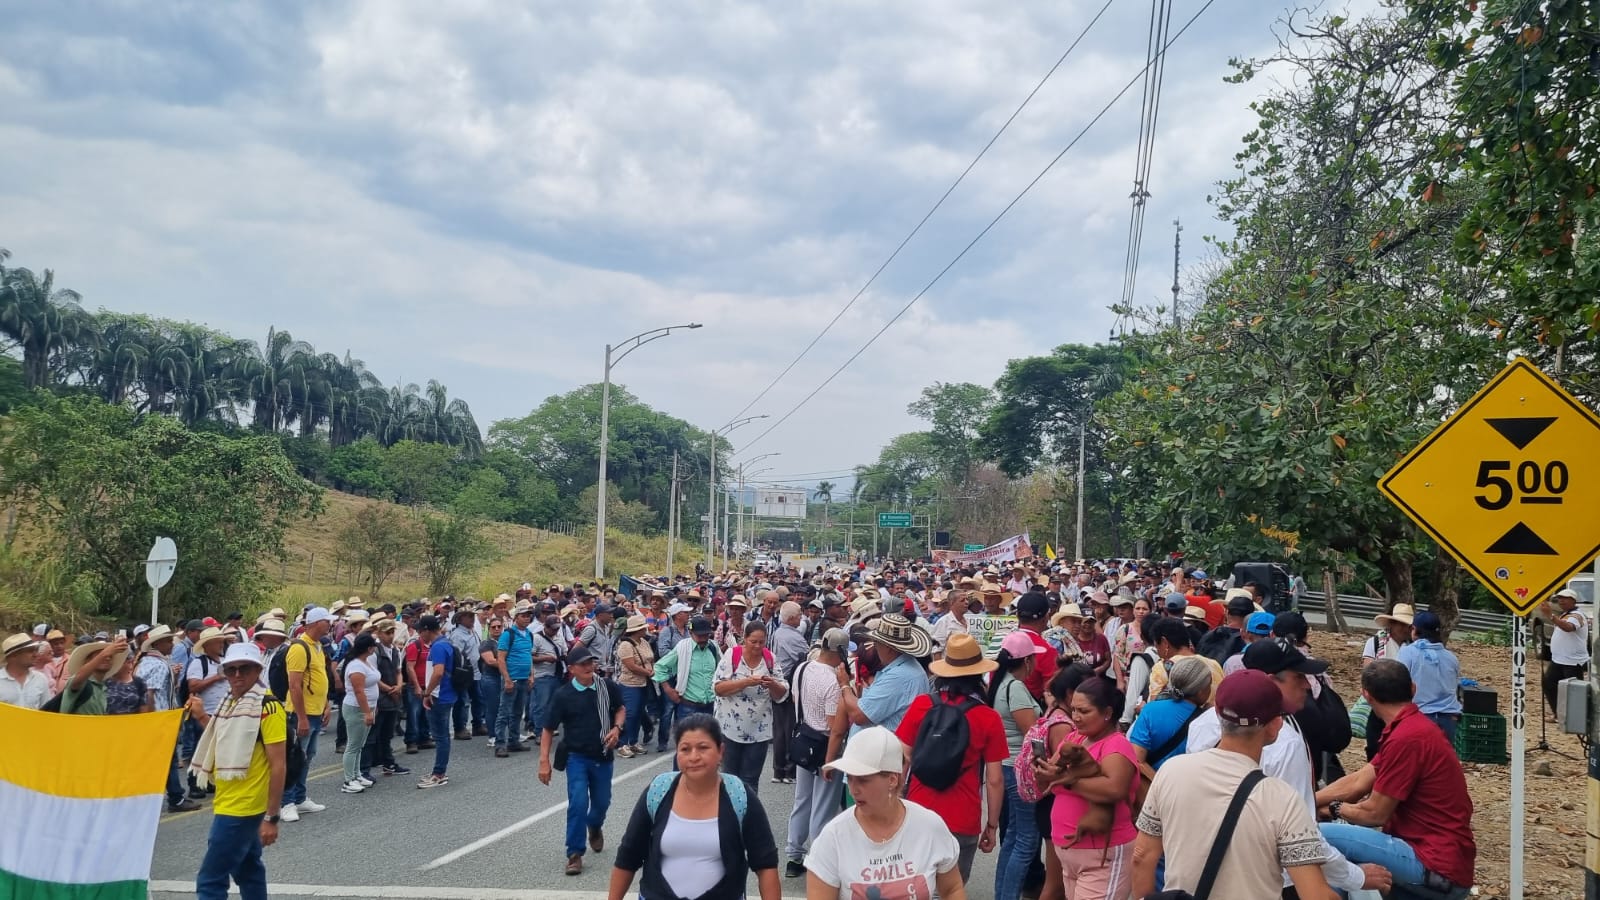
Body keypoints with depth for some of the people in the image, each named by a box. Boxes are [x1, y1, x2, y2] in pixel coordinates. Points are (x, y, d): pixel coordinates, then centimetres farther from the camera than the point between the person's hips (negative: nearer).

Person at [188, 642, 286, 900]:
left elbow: (278, 765, -19)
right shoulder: (230, 702, 9)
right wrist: (202, 718, 10)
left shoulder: (267, 707, -17)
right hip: (230, 803, 9)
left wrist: (271, 817, -21)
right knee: (248, 871, 18)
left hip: (242, 807, -9)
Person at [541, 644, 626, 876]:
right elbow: (549, 729, -4)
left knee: (602, 802, 15)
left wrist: (616, 728, -7)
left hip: (602, 756, 3)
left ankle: (595, 827, 51)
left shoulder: (607, 687, -6)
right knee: (578, 802, -15)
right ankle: (574, 854, -2)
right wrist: (544, 760, -9)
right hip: (576, 756, -3)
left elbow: (620, 709, 12)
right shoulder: (563, 695, -12)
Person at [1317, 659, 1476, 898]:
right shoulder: (1413, 727, 12)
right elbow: (1358, 782, 12)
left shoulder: (1406, 738, -20)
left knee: (1324, 837, -17)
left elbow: (1374, 813, -13)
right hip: (1444, 858, 10)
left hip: (1438, 868, -10)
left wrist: (1334, 808, 6)